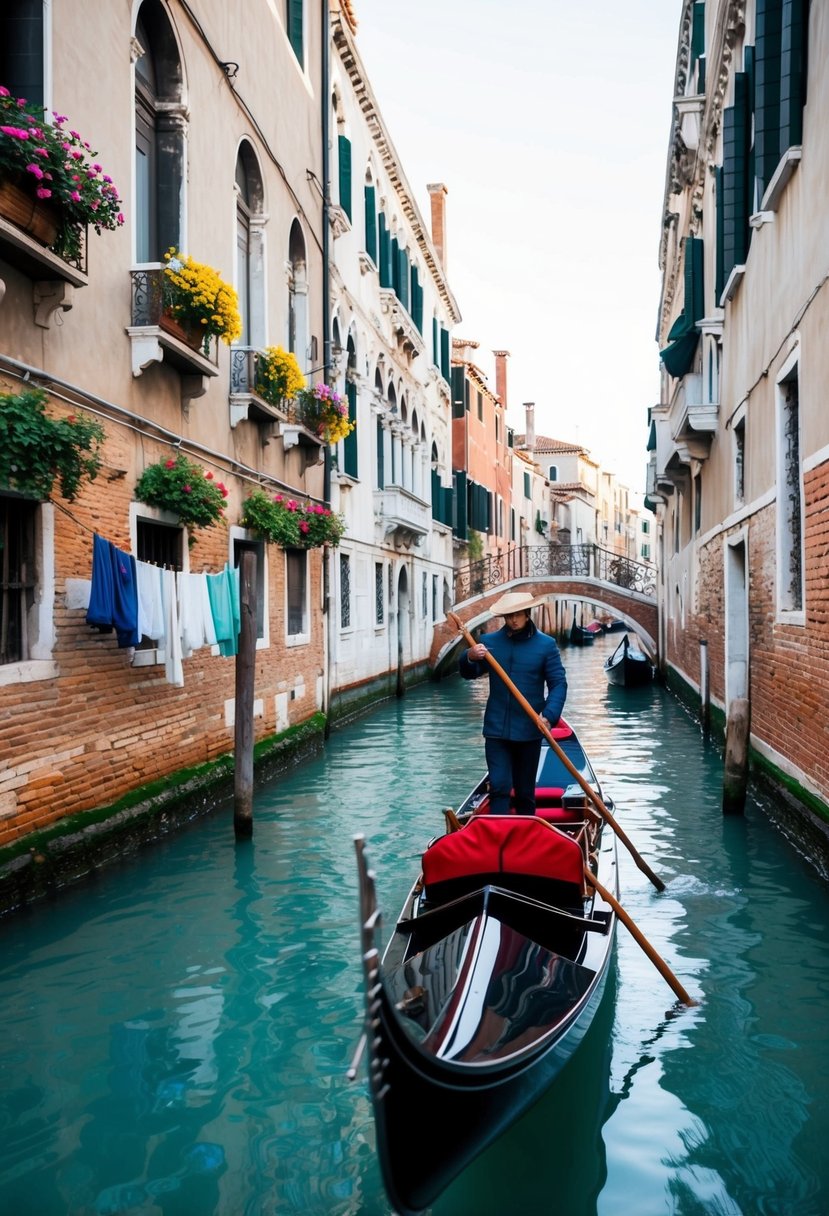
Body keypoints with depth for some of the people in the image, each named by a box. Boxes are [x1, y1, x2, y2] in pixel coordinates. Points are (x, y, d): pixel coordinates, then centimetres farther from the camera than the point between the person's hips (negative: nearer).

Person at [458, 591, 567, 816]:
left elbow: (558, 683, -5)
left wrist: (549, 715, -20)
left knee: (525, 790, 12)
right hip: (497, 729, 1)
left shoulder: (546, 644, -2)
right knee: (499, 787, -3)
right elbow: (468, 674, 4)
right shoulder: (490, 642, 4)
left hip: (529, 730, 0)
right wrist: (470, 658, -19)